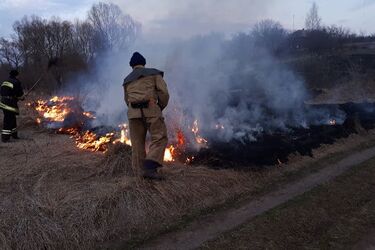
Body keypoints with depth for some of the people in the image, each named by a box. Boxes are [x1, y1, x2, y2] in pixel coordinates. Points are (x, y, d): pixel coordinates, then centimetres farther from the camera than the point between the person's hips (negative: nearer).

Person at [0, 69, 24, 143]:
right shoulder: (16, 82, -11)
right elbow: (20, 94, -11)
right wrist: (22, 98, 12)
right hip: (10, 103, -9)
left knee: (12, 119, 21)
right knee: (8, 121, -5)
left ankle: (14, 134, 33)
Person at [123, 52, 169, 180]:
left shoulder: (127, 80, 23)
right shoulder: (154, 73, 11)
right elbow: (164, 92, 1)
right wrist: (161, 107, 15)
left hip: (133, 112, 4)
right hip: (151, 110, -4)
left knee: (137, 143, 8)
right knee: (159, 139, -4)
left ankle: (141, 170, 8)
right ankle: (150, 168, -20)